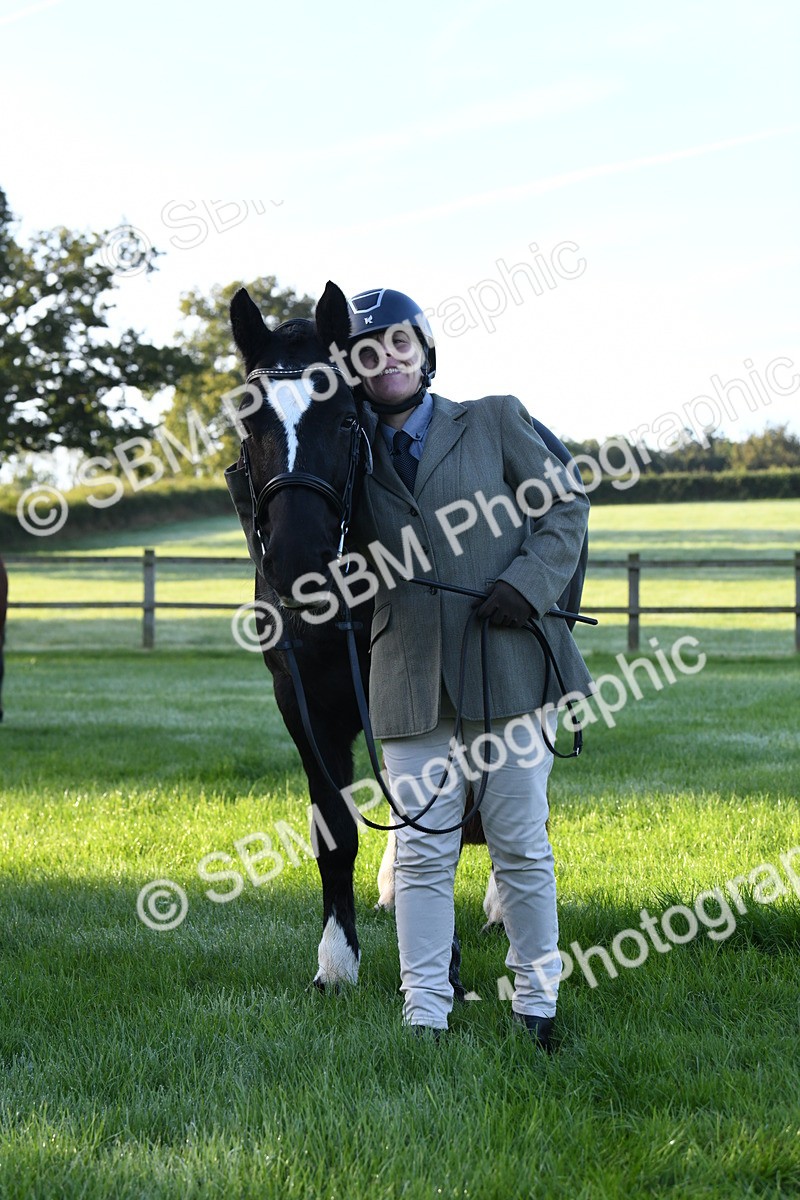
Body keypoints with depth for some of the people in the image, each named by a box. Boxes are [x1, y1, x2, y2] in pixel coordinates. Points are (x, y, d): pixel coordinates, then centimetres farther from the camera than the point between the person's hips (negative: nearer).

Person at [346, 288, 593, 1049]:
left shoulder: (495, 422, 6)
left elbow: (566, 503, 7)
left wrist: (532, 580, -10)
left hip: (510, 663, -1)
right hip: (411, 679, 1)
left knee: (521, 844, 5)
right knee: (422, 850, 1)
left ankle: (536, 1003, 16)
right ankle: (424, 1013, 6)